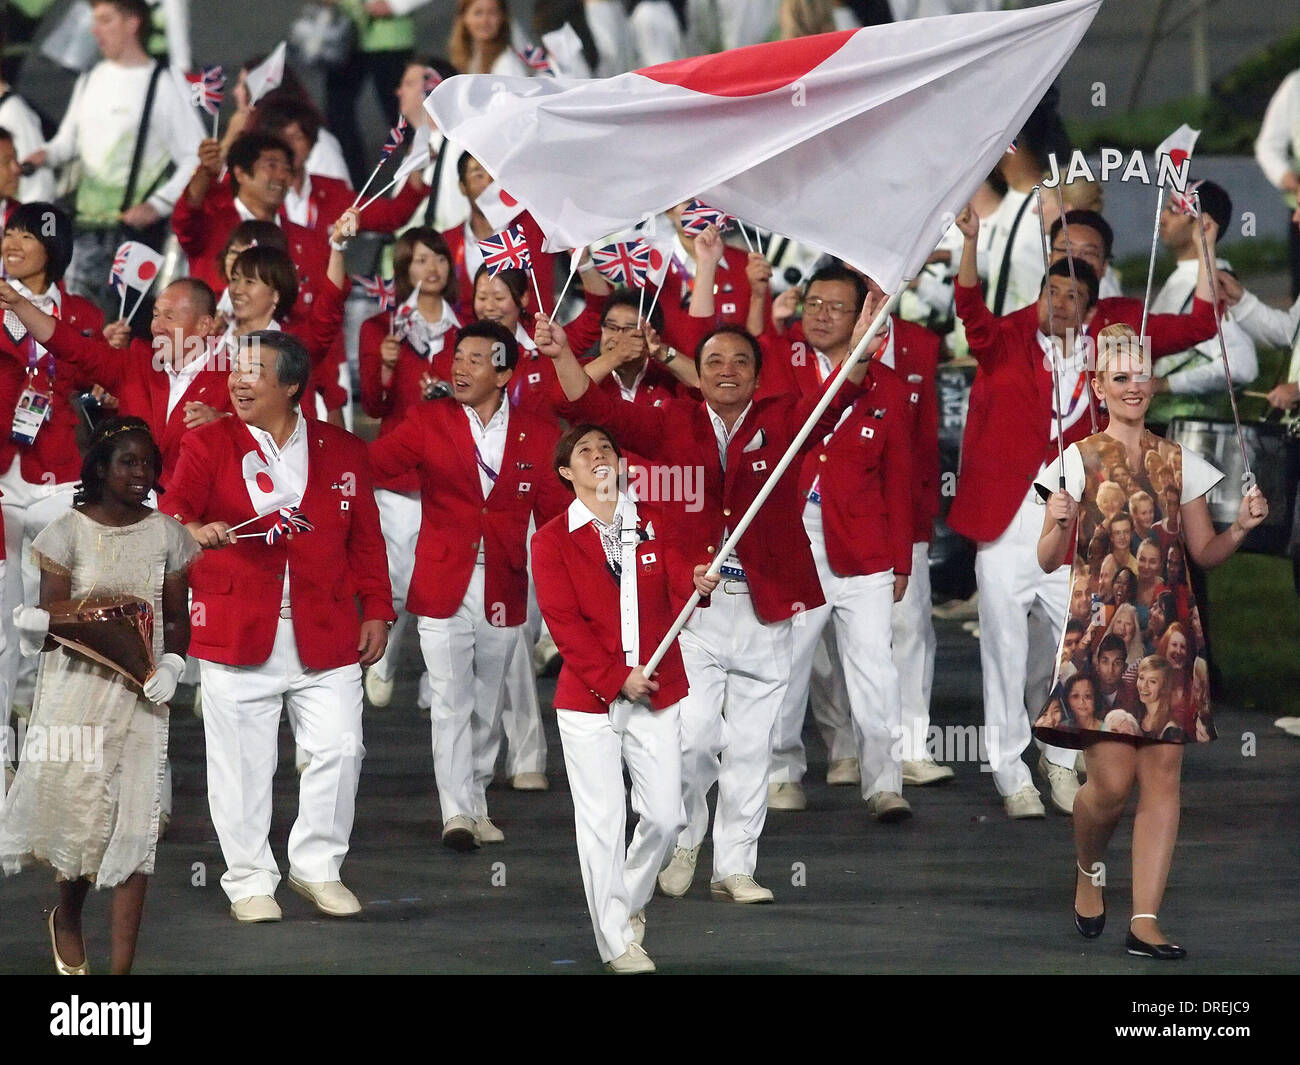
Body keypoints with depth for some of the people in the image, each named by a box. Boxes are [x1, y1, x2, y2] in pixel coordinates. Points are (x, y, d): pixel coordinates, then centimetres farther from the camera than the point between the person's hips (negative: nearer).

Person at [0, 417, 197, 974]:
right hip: (76, 686, -2)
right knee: (80, 813, -4)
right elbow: (53, 615, -3)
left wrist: (170, 665, -9)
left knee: (134, 828, -4)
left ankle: (122, 966, -4)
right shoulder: (69, 530, -2)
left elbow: (176, 619, 10)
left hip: (140, 695, 2)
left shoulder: (166, 534, 6)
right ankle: (67, 918, 29)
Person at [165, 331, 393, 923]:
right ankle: (249, 881, 11)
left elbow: (366, 539, 13)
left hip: (325, 637, 2)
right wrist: (195, 533, -27)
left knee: (338, 750, -2)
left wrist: (376, 610, 7)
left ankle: (317, 868, 15)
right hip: (237, 629, -1)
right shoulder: (208, 445, 5)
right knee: (242, 761, 0)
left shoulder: (343, 451, 11)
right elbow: (171, 514, -4)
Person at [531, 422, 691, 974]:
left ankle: (630, 901, 28)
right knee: (602, 822, -4)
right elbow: (564, 623, -7)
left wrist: (698, 589, -17)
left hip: (656, 696, 3)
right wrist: (616, 678, -15)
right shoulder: (552, 541, 0)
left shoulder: (652, 528, 9)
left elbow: (670, 604, 6)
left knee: (665, 815, 1)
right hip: (588, 700, -3)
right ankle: (617, 942, 5)